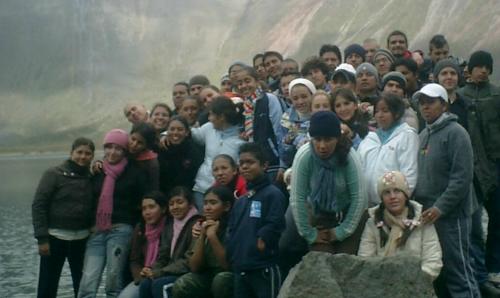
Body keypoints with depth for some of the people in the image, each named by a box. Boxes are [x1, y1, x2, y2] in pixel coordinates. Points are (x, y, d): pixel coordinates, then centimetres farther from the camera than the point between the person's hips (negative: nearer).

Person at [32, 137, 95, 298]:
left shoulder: (91, 177, 6)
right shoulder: (54, 174, -5)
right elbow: (38, 205, -8)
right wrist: (42, 238, -14)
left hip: (82, 239, 4)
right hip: (55, 237, -4)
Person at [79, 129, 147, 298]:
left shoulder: (134, 173, 2)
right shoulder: (97, 171, 15)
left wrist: (135, 225, -5)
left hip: (121, 230, -4)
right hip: (97, 231, 4)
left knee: (114, 280, -3)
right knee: (88, 282, -7)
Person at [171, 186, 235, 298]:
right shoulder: (200, 227, 1)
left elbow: (229, 265, -20)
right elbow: (195, 267, -3)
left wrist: (212, 236, -26)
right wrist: (202, 237, -15)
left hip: (233, 277, -4)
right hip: (208, 276, 4)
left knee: (221, 280, -36)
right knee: (180, 286, -23)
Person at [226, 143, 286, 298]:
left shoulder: (273, 194, -5)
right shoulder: (240, 201, 18)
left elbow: (274, 227, -15)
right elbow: (231, 231, 18)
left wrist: (259, 244, -15)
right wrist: (233, 255, 5)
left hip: (264, 269, -8)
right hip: (240, 270, 8)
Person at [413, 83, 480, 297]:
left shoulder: (455, 133, -9)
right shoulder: (423, 135, 15)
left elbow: (462, 177, -17)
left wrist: (440, 207, -20)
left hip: (450, 215, -8)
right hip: (427, 215, 8)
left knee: (457, 271, -6)